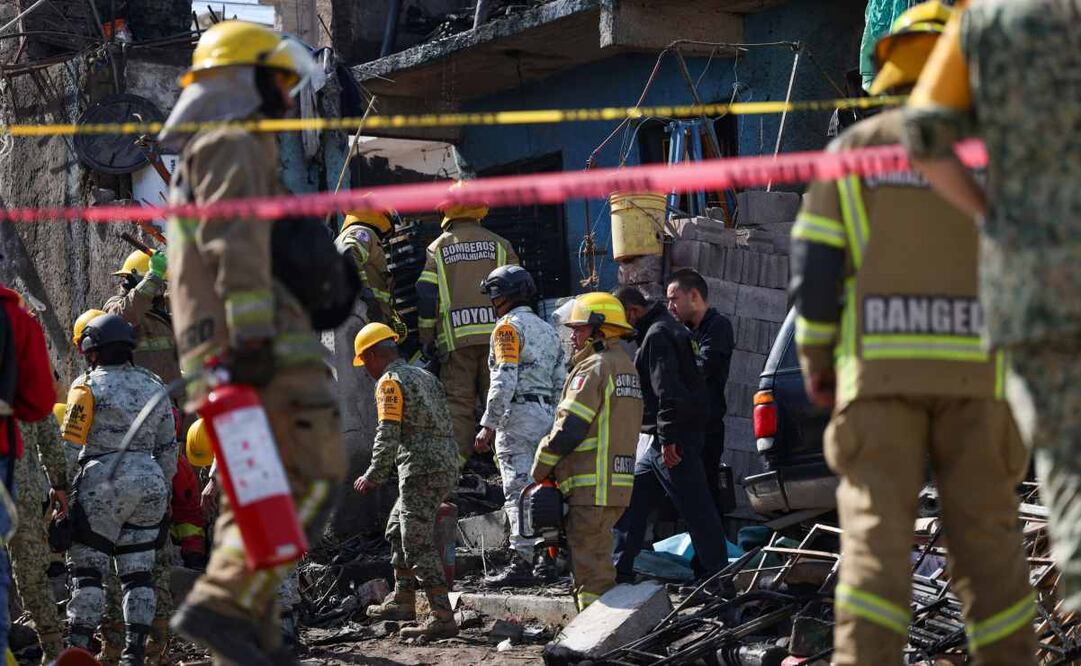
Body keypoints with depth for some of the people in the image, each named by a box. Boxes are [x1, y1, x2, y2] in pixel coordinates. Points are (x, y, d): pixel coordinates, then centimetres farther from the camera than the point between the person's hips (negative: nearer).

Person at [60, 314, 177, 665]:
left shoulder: (87, 385, -2)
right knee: (138, 571, 7)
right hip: (149, 482, 5)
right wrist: (163, 494, 23)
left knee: (86, 568, -1)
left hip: (103, 482, -5)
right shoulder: (154, 386, 13)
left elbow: (67, 441, -7)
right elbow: (168, 448, 15)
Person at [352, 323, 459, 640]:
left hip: (421, 470, -9)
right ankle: (402, 601, 30)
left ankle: (443, 618, -10)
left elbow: (388, 435, -16)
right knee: (398, 530, 23)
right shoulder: (425, 376, 19)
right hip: (447, 465, 9)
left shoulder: (390, 382, -8)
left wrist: (372, 477, -6)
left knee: (418, 545, -7)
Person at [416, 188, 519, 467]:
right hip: (496, 332, 1)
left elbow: (425, 297, 3)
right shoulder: (499, 245, 10)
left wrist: (426, 338, 10)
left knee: (458, 402, -1)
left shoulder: (437, 248, 7)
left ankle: (457, 461, -8)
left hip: (455, 338, -1)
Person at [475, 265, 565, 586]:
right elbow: (561, 382, 18)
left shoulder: (509, 326, -6)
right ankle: (548, 558, 11)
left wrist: (488, 426, -15)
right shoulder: (547, 329, 20)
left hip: (518, 415, -8)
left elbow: (504, 381, -16)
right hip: (547, 415, 8)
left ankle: (522, 563, -13)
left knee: (518, 491, -9)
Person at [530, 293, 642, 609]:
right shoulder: (626, 366, 18)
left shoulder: (593, 368, -12)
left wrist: (540, 470, -4)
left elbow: (569, 429, -17)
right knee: (599, 562, 17)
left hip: (591, 487, -10)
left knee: (590, 568, -6)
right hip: (618, 485, 10)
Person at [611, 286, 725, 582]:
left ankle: (716, 573, 0)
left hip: (674, 439, -11)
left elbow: (668, 390, -22)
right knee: (630, 502, 12)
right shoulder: (656, 331, 19)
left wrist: (668, 438, -24)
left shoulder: (658, 334, -14)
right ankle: (621, 571, 16)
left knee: (695, 508, -5)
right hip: (653, 440, 11)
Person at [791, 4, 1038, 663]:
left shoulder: (854, 146, 6)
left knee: (876, 530, -5)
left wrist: (815, 359, 12)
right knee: (986, 534, 6)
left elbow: (814, 265, 1)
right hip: (976, 369, 1)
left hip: (881, 368, 0)